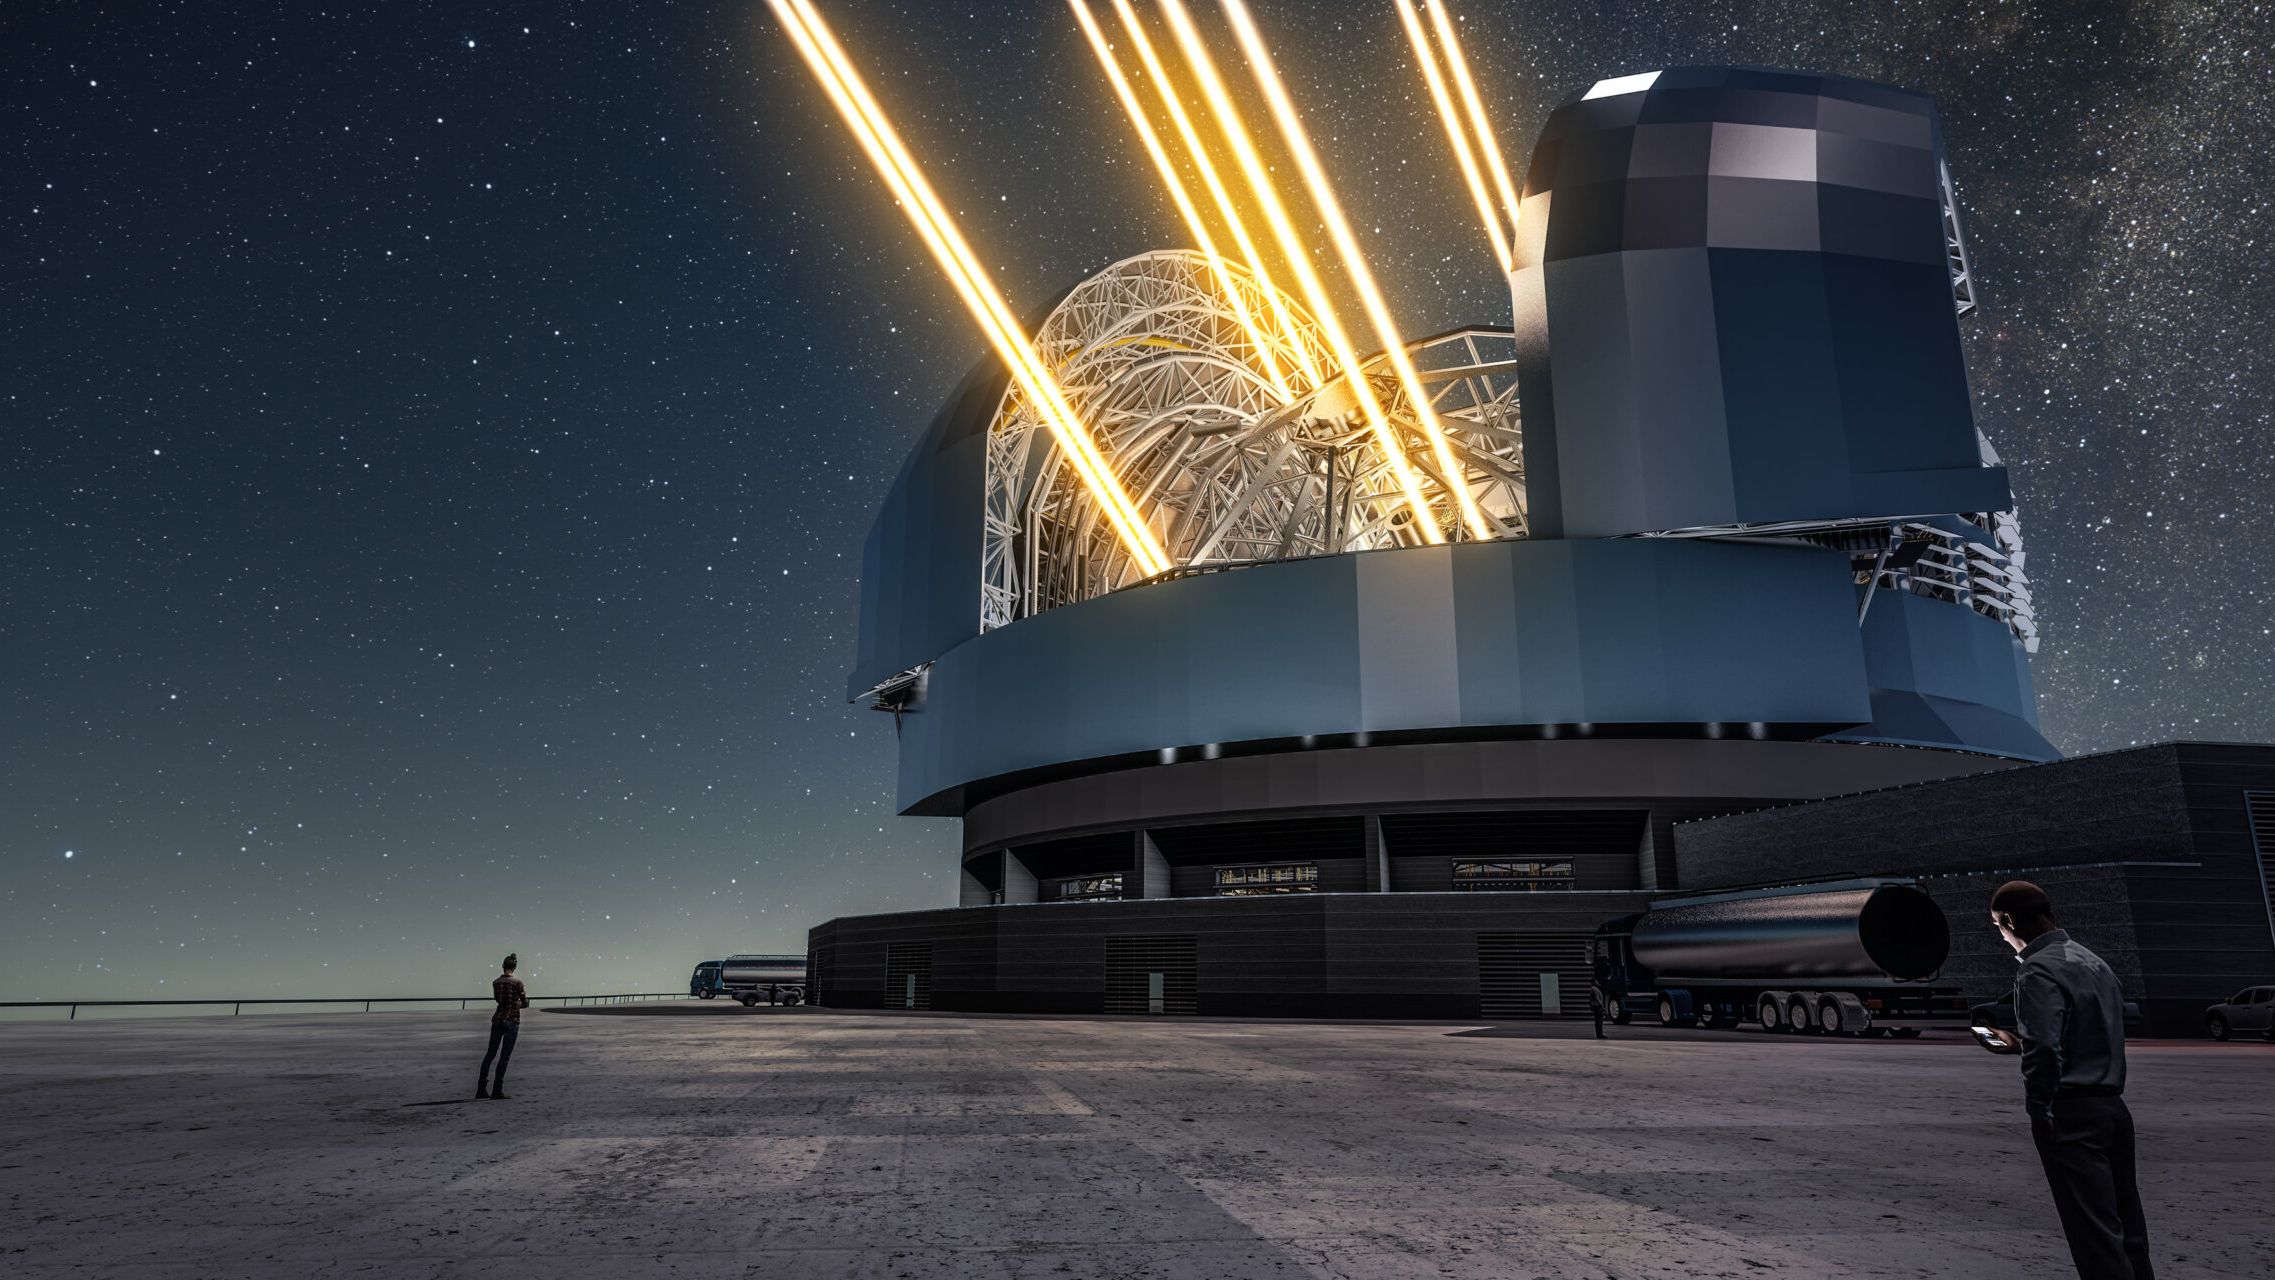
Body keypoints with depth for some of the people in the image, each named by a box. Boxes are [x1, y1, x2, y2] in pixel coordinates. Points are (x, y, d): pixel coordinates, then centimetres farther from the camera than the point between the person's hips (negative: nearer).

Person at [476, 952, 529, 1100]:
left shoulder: (495, 982, 4)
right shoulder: (517, 983, -10)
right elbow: (525, 1004, -4)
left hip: (497, 1019, 5)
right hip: (511, 1021, -5)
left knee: (490, 1054, 12)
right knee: (504, 1056, 0)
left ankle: (481, 1089, 12)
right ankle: (497, 1091, -1)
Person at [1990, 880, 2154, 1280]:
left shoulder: (2039, 970, -14)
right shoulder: (2094, 961, 13)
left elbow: (2042, 1049, -22)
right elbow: (2107, 1034, 16)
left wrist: (2039, 1112, -13)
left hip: (2071, 1114, -9)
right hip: (2113, 1107, 9)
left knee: (2095, 1234, -6)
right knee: (2126, 1225, 13)